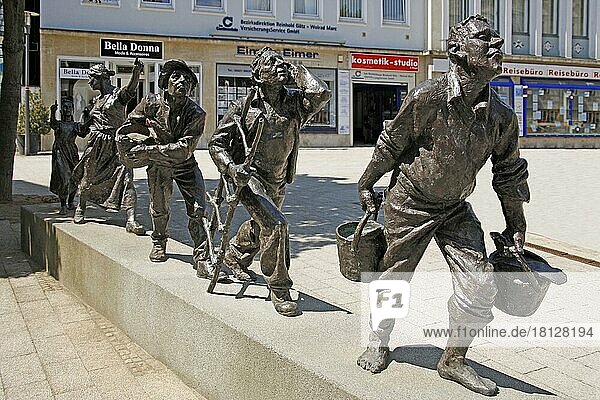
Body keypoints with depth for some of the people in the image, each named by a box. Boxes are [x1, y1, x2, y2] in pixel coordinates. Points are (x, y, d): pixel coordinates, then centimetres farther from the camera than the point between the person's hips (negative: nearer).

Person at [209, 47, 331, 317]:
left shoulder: (293, 103, -2)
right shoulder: (244, 107, -8)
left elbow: (321, 94, -23)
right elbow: (216, 143, -3)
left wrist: (296, 72, -9)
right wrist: (231, 167, -23)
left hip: (277, 182, 5)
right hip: (250, 176, -5)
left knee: (260, 226, 25)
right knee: (275, 224, -23)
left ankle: (235, 256, 57)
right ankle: (279, 290, -10)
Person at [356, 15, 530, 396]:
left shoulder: (502, 116, -6)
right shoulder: (428, 97, -21)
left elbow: (509, 173, 5)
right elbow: (391, 145, -8)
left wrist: (516, 227, 9)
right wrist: (366, 186, 2)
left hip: (455, 208, 5)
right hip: (409, 204, -4)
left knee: (480, 282, -4)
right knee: (395, 277, 9)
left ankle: (454, 361, 17)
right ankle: (378, 344, 35)